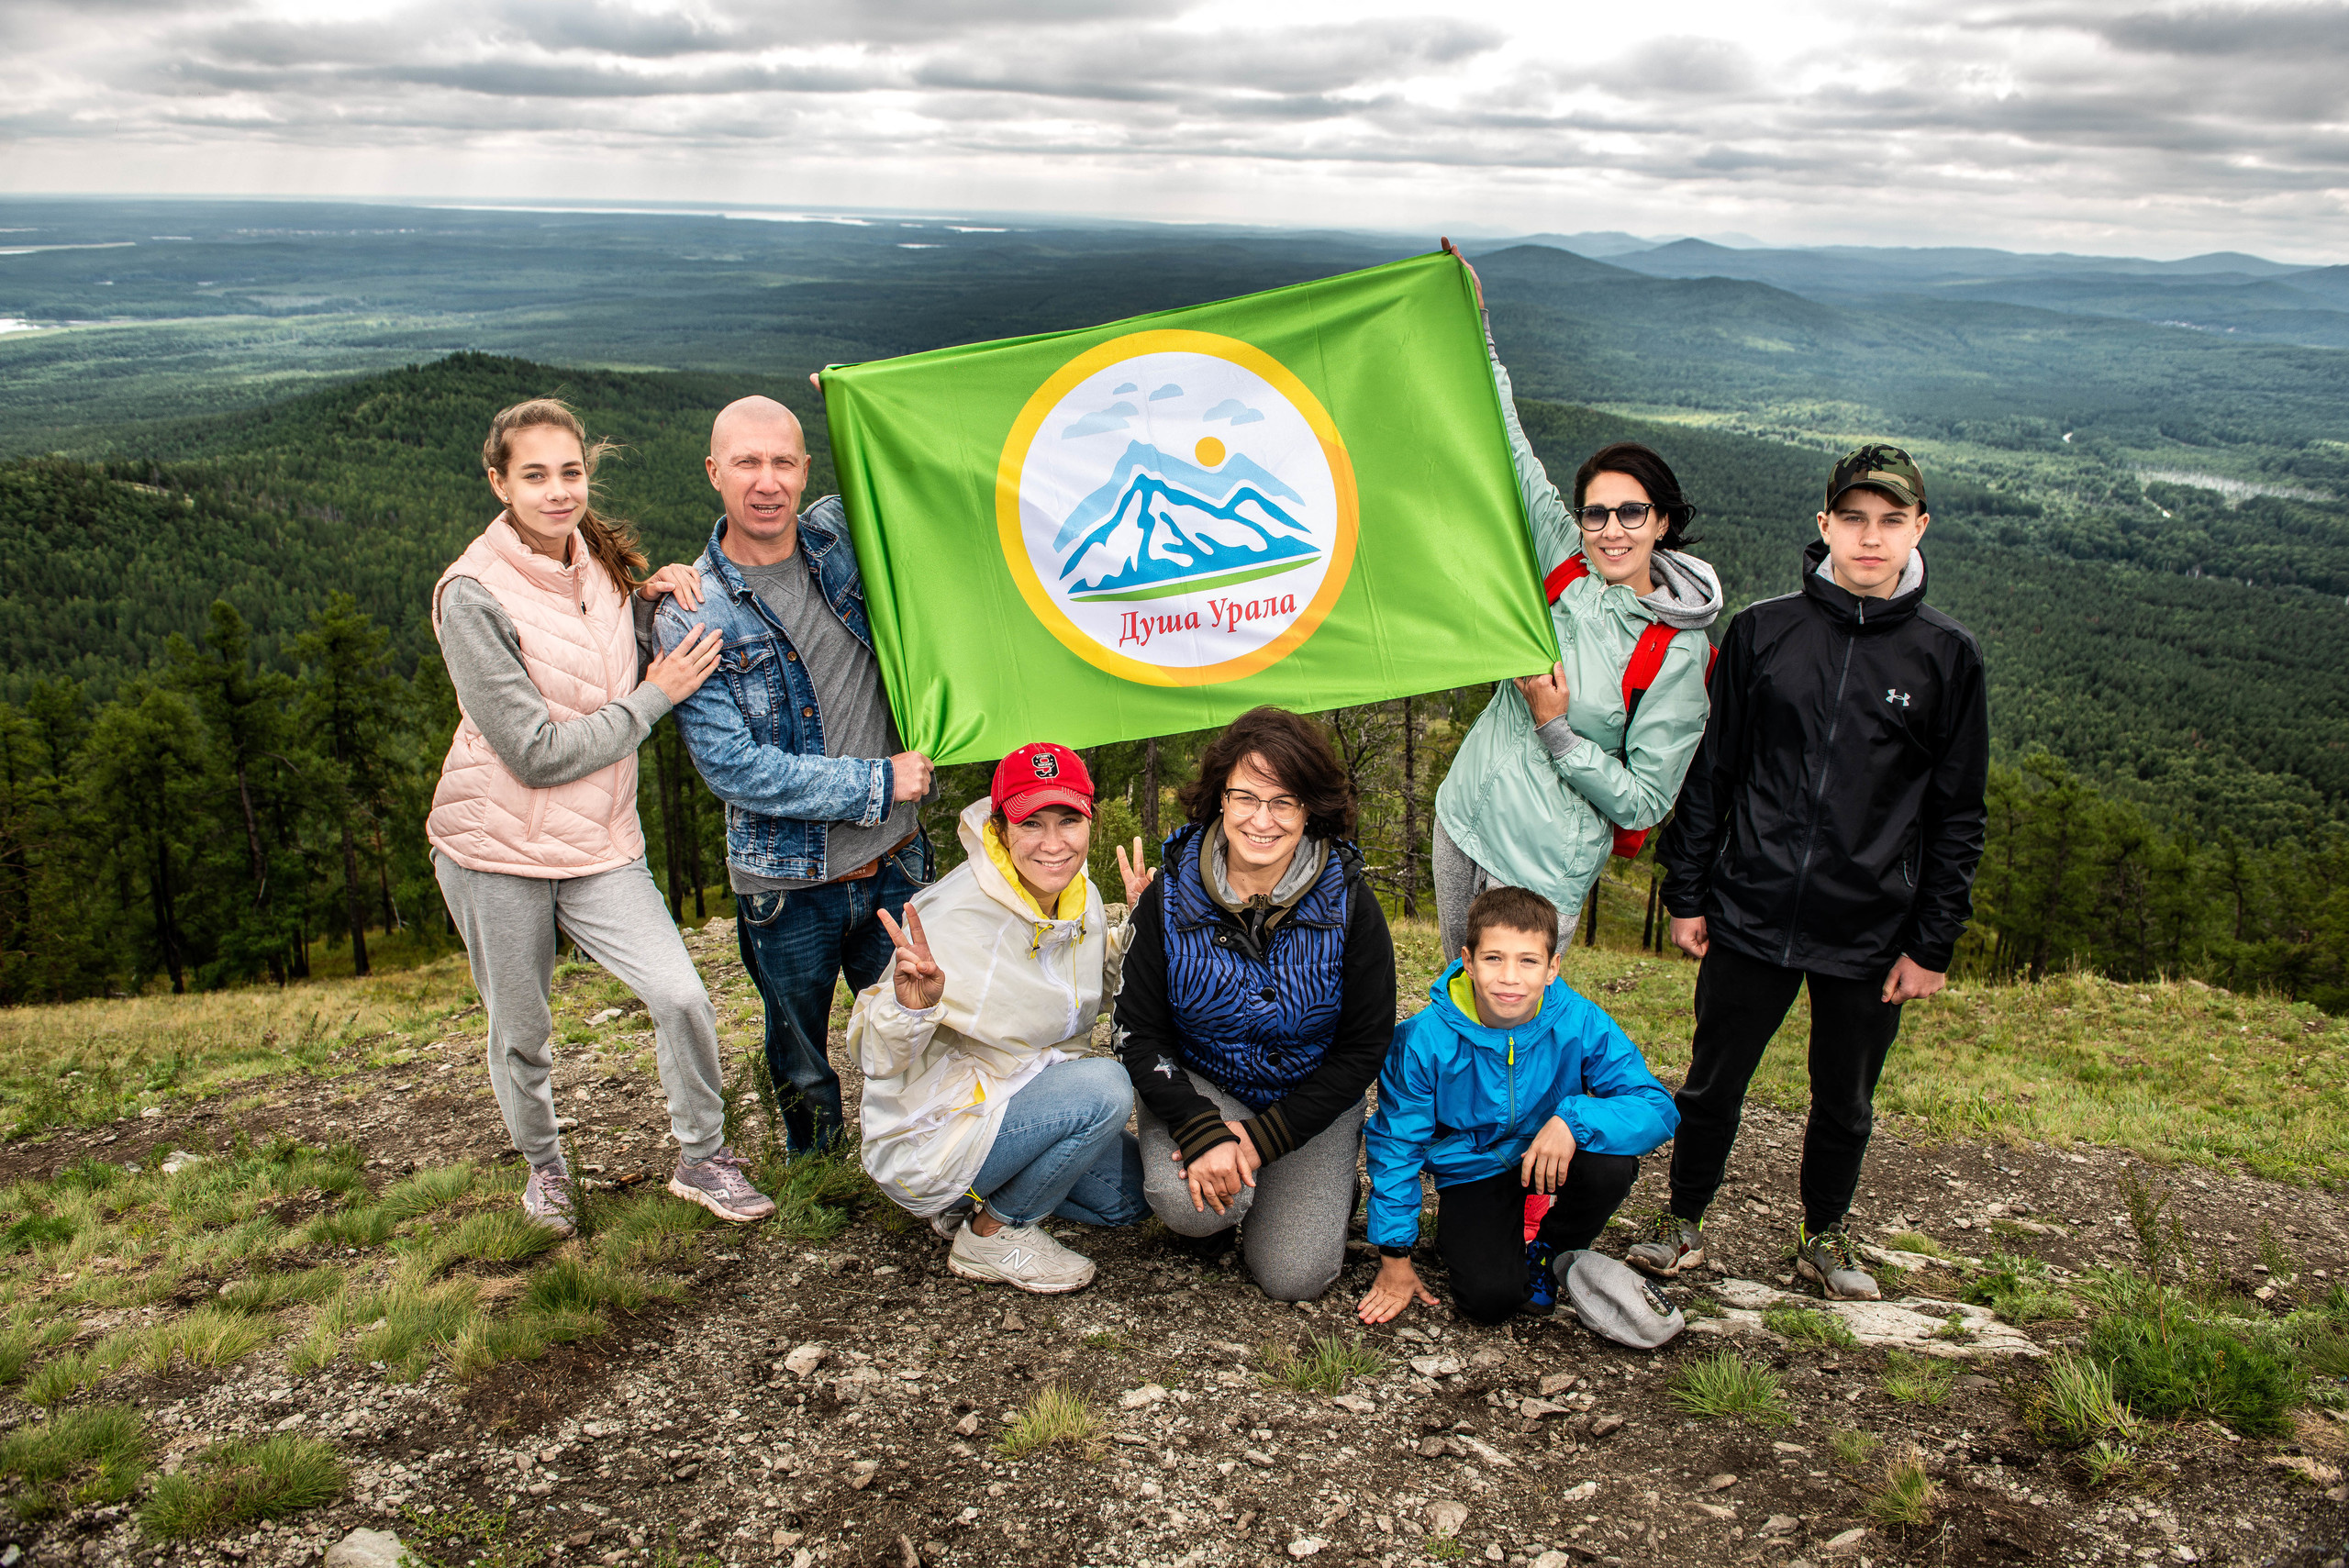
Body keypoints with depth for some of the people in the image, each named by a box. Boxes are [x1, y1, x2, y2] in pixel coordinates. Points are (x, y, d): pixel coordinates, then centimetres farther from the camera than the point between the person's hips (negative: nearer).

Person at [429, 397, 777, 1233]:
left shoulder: (601, 565, 0)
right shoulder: (473, 596, -18)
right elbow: (538, 752, -21)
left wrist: (649, 602, -6)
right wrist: (655, 695, -16)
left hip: (600, 846, 4)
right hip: (496, 848, -4)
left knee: (682, 996, -10)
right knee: (520, 1033, 12)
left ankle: (702, 1158, 13)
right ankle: (543, 1166, 40)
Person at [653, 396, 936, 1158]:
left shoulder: (838, 533, -1)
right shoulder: (690, 616, -12)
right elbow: (734, 767, -17)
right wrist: (877, 781, -16)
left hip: (894, 863, 3)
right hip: (788, 886, -3)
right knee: (803, 1075, 16)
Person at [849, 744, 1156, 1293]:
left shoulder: (1081, 896, -5)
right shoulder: (954, 914, -28)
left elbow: (1093, 995, 15)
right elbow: (877, 1059, -23)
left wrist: (1136, 926, -1)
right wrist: (911, 1007, -45)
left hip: (1020, 1100, 8)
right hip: (929, 1131, -8)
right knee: (1106, 1086, -27)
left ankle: (978, 1190, 19)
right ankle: (993, 1235, -8)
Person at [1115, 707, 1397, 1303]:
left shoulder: (1350, 904, -16)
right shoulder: (1170, 896, -14)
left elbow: (1363, 1049, -11)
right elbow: (1140, 1032, -10)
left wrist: (1262, 1140, -20)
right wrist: (1202, 1131, -27)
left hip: (1310, 1100, 0)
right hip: (1197, 1086, 0)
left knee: (1294, 1276, -13)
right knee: (1188, 1202, -30)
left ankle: (1324, 1187, 21)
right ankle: (1220, 1197, 8)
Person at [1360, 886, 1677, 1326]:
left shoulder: (1582, 1024, -20)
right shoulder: (1423, 1039, -22)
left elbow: (1658, 1108, -22)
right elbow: (1396, 1145, -12)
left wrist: (1574, 1119, -40)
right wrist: (1394, 1257, -8)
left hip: (1551, 1157, 2)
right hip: (1471, 1172, -2)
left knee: (1610, 1166, -31)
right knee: (1491, 1297, -23)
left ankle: (1551, 1249, 2)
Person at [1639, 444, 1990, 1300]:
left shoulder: (1946, 655, -1)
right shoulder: (1762, 631, 0)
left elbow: (1957, 815, 3)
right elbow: (1709, 772, 4)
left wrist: (1932, 943, -1)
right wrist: (1687, 893, 2)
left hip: (1869, 937, 0)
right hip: (1750, 918, 0)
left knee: (1845, 1102, 15)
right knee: (1712, 1084, 10)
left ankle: (1825, 1236, 38)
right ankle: (1684, 1222, 32)